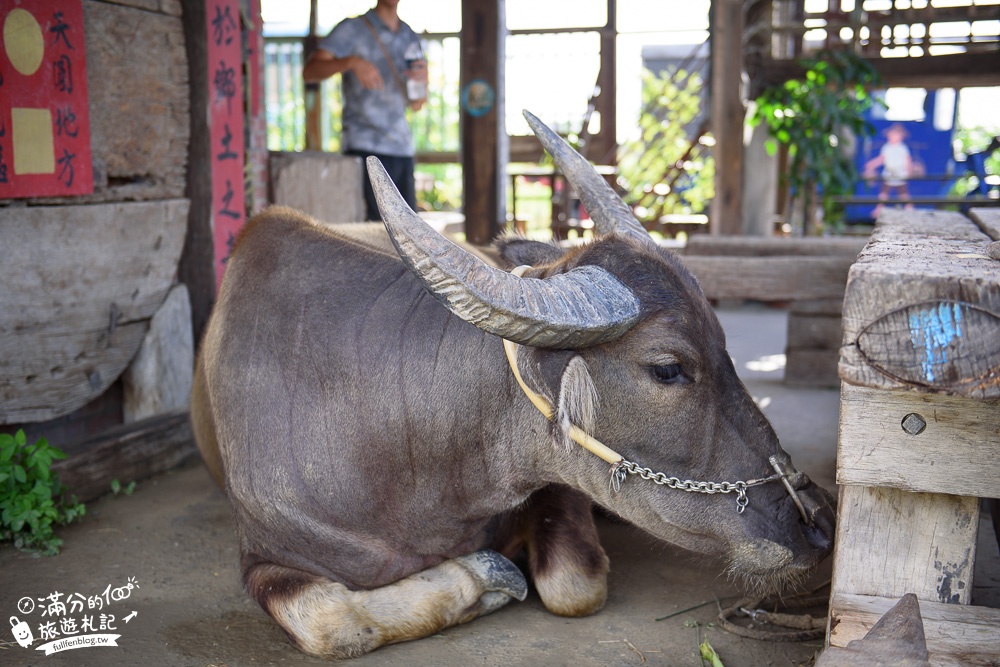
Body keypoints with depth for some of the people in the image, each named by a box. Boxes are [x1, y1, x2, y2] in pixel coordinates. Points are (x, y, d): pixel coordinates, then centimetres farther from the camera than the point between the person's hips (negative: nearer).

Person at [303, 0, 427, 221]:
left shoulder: (411, 37, 18)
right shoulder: (352, 30, 2)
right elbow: (309, 71, -11)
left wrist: (423, 79, -3)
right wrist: (351, 62, -27)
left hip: (402, 148, 6)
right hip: (365, 147, -5)